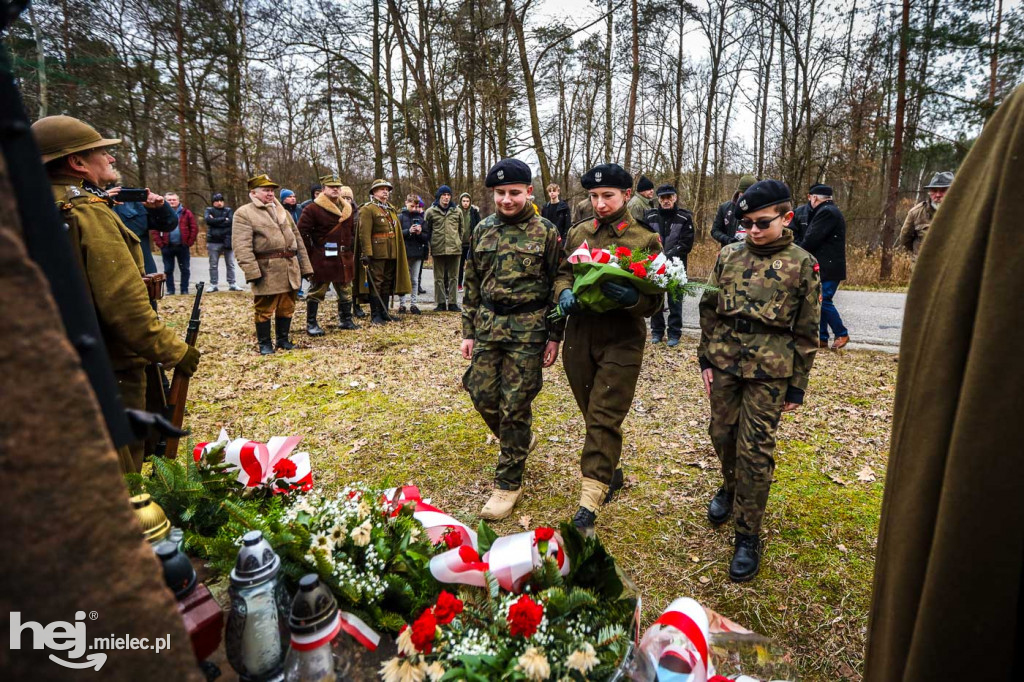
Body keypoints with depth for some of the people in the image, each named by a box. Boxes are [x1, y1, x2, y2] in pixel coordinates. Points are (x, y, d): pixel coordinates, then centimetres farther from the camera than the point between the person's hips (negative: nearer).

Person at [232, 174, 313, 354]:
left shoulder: (282, 211, 18)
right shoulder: (244, 213, -2)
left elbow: (297, 240, 18)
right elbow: (241, 246, -12)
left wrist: (305, 266, 12)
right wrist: (251, 271, -22)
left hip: (290, 268, 6)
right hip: (266, 271, -6)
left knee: (287, 307, 12)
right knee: (264, 309, 3)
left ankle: (283, 339, 26)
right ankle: (264, 343, 16)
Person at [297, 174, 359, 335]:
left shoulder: (347, 209, 12)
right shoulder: (312, 209, -8)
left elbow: (352, 231, 23)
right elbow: (301, 231, -10)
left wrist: (350, 250, 14)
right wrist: (310, 253, -11)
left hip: (344, 259, 6)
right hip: (322, 259, -6)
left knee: (346, 291, 14)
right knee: (316, 291, 2)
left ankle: (345, 320, 27)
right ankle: (311, 324, 11)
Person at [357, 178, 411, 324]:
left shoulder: (391, 209, 19)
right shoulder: (367, 209, -6)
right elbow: (364, 233, -15)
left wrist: (399, 253, 17)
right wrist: (366, 253, -22)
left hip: (392, 254, 8)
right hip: (377, 253, -8)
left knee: (387, 283, 11)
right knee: (376, 283, -3)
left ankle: (384, 312, 20)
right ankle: (375, 316, 3)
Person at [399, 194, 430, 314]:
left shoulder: (421, 218, 10)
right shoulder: (400, 217, 2)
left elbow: (427, 237, 8)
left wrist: (420, 233, -11)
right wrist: (408, 231, -17)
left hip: (417, 252, 2)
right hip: (403, 252, -2)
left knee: (415, 280, 7)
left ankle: (413, 304, 14)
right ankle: (402, 304, 9)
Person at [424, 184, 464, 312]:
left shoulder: (457, 211, 7)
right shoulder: (431, 211, 2)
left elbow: (461, 229, 16)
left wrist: (459, 242, 12)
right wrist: (430, 244, 5)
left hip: (454, 248, 1)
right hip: (438, 249, -1)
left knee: (453, 276, 6)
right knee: (439, 277, 5)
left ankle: (453, 302, 13)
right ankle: (441, 303, 13)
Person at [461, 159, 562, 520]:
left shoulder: (546, 232, -3)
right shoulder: (483, 230, 9)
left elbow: (557, 287, -3)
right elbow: (472, 286, 12)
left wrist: (554, 337, -6)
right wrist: (468, 332, 9)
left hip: (528, 330, -5)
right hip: (488, 327, 5)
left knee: (515, 406, 0)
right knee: (483, 396, 7)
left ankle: (509, 482, 16)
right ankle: (521, 440, 37)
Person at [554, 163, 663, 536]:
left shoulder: (646, 240, -4)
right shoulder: (578, 232, 8)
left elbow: (654, 301, -5)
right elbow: (562, 272, 16)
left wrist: (631, 298, -27)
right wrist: (564, 292, -7)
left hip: (622, 341, -4)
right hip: (579, 336, 5)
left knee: (604, 420, -5)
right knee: (593, 415, 17)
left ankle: (589, 504, 0)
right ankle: (611, 471, 40)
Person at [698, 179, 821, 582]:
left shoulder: (802, 264, -3)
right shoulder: (729, 255, 5)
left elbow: (806, 331, 0)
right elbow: (709, 310, 10)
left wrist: (797, 385, 0)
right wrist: (705, 359, 6)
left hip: (769, 371, -3)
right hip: (723, 363, 3)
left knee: (754, 450, 0)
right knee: (722, 434, 14)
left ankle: (748, 536, 14)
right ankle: (730, 487, 45)